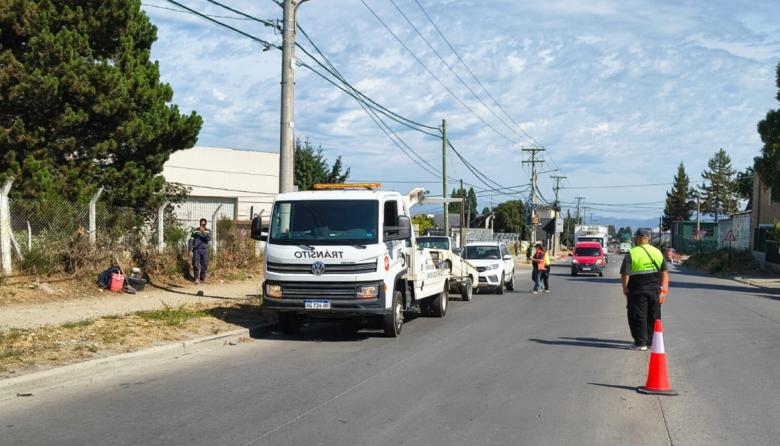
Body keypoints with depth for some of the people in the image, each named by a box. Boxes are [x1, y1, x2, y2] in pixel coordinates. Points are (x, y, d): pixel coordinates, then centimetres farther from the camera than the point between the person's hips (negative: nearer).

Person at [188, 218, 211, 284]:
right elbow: (191, 241, 4)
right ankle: (197, 279, -1)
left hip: (204, 250, 1)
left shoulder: (208, 231, 6)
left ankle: (203, 278, 15)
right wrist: (190, 250, -5)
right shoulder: (195, 231, 4)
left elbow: (209, 239, -14)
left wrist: (203, 232, -25)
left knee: (204, 265, 1)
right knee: (196, 265, -9)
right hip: (196, 250, -1)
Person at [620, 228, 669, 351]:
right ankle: (652, 341, 21)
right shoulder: (658, 252, 7)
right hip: (655, 290, 5)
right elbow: (665, 272, 8)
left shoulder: (631, 254, -9)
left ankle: (640, 343, 2)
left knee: (638, 316, 3)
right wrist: (664, 289, 12)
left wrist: (625, 289, -1)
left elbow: (625, 275, -13)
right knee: (654, 316, 14)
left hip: (638, 291, -5)